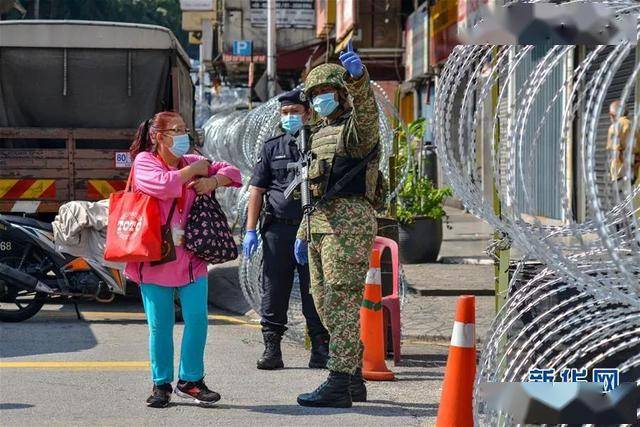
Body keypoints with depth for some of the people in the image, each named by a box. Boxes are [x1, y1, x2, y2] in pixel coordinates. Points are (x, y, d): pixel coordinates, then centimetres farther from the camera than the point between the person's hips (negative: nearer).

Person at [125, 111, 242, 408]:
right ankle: (161, 384, 14)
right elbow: (163, 185, -21)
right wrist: (193, 171, -10)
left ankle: (190, 380, 10)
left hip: (190, 255, 4)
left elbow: (231, 172, 13)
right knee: (160, 325, 3)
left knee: (197, 319, -2)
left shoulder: (192, 162, 12)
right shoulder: (144, 161, -2)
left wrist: (213, 180, -7)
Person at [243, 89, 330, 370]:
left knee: (314, 293, 1)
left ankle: (320, 350, 8)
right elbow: (257, 190, 12)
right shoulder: (272, 148, 13)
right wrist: (251, 231, 4)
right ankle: (272, 349, 7)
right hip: (278, 229, 2)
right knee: (274, 291, 2)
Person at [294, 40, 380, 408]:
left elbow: (366, 106, -29)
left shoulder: (358, 127, -4)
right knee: (325, 303, 11)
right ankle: (354, 377, 19)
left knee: (342, 302, -12)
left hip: (350, 222, -10)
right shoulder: (321, 133, 24)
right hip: (321, 224, 10)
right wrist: (303, 233, 23)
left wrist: (357, 76, -49)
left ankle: (338, 385, -14)